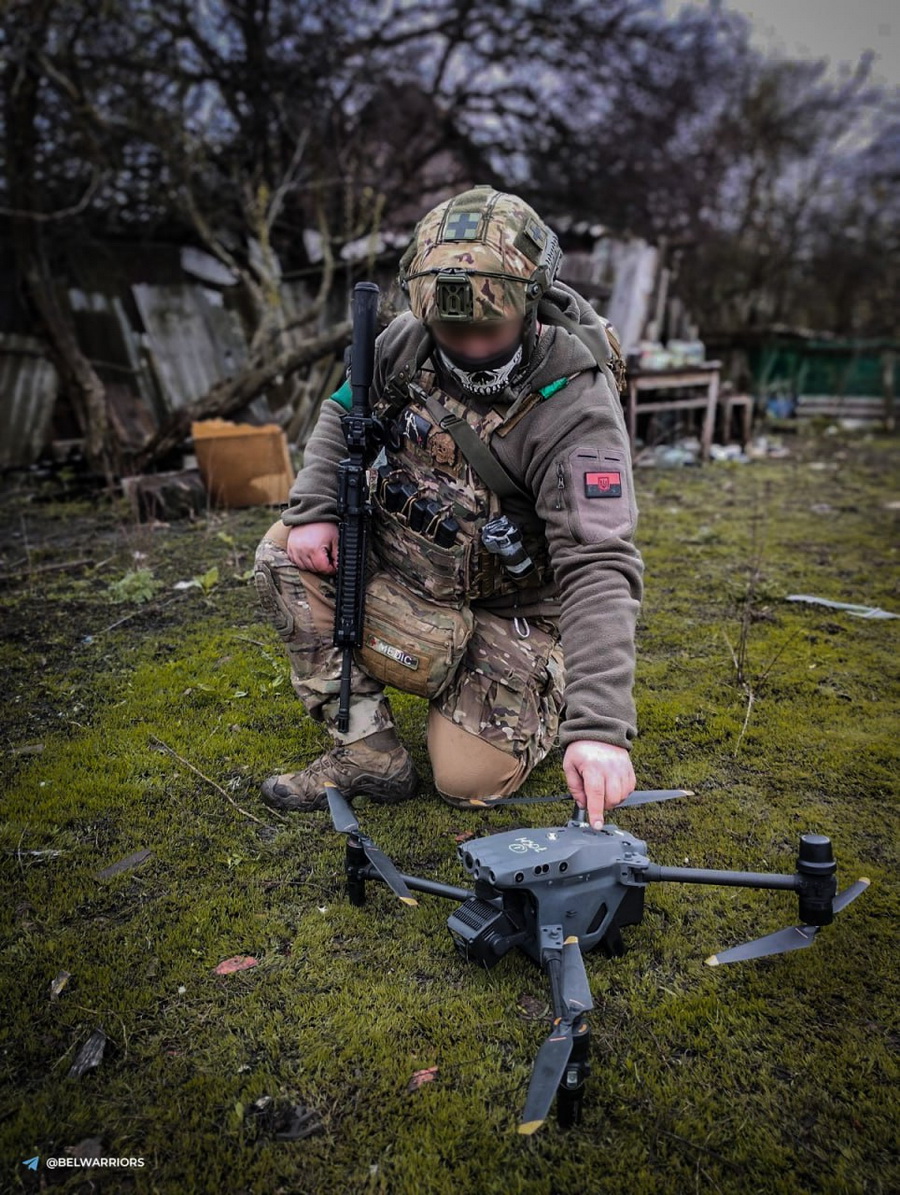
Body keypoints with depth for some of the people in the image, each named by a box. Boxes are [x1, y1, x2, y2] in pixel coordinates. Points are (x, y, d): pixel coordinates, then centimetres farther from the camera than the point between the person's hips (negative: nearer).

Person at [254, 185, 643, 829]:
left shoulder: (577, 412, -29)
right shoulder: (409, 341, -10)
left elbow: (600, 569, -36)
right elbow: (344, 413, 8)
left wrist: (600, 725, -44)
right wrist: (313, 509, -11)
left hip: (511, 606, -5)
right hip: (409, 568, 6)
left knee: (471, 780, -13)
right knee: (287, 553, -13)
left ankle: (547, 693, 21)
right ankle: (369, 751, -9)